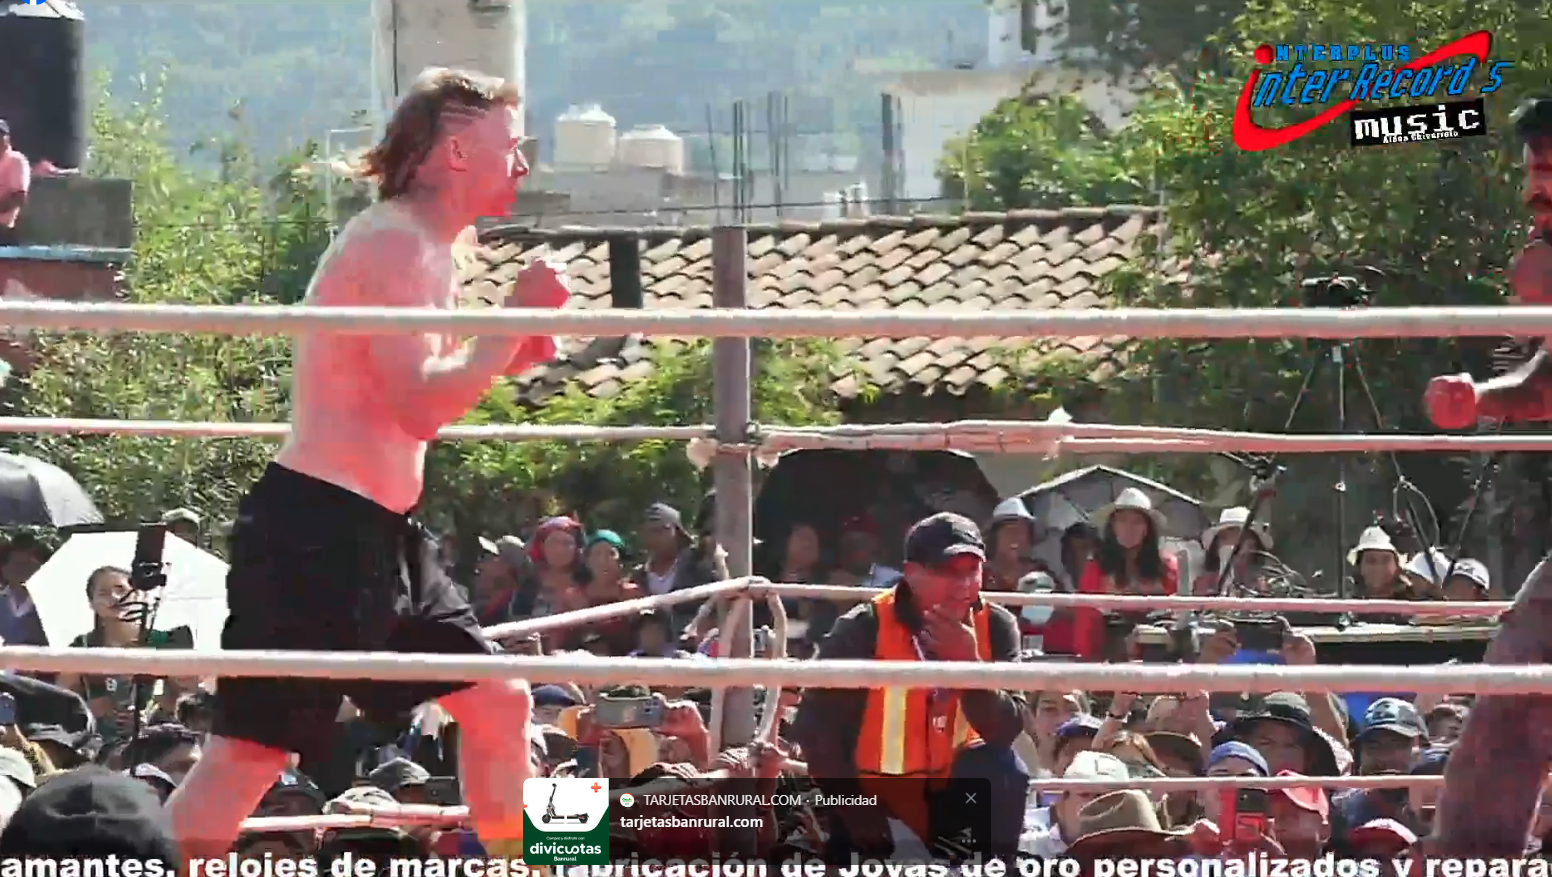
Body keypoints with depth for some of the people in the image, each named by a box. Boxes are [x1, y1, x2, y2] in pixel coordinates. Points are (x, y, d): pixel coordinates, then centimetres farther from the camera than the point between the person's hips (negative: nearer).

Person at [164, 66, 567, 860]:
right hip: (316, 530, -10)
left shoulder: (427, 250, 17)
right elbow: (420, 406, -23)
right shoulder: (390, 243, -15)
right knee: (251, 751, -12)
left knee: (498, 702, 15)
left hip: (380, 533, 10)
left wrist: (507, 355, 11)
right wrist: (515, 319, -15)